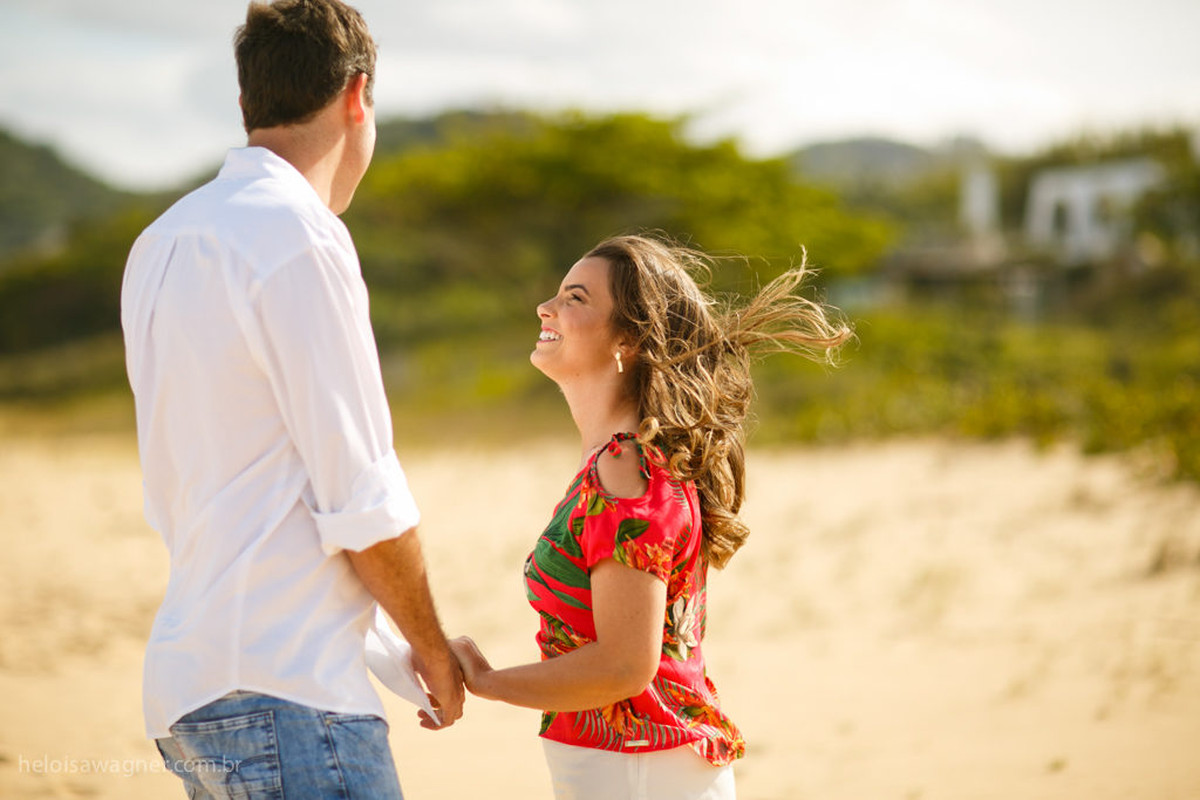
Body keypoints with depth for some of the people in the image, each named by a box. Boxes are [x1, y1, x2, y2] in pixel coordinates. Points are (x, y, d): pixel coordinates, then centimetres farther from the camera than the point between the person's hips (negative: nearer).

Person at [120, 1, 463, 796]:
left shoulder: (161, 243, 14)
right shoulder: (302, 238, -13)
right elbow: (360, 497, -13)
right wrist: (432, 647, 2)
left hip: (189, 675, 9)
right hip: (286, 689, -9)